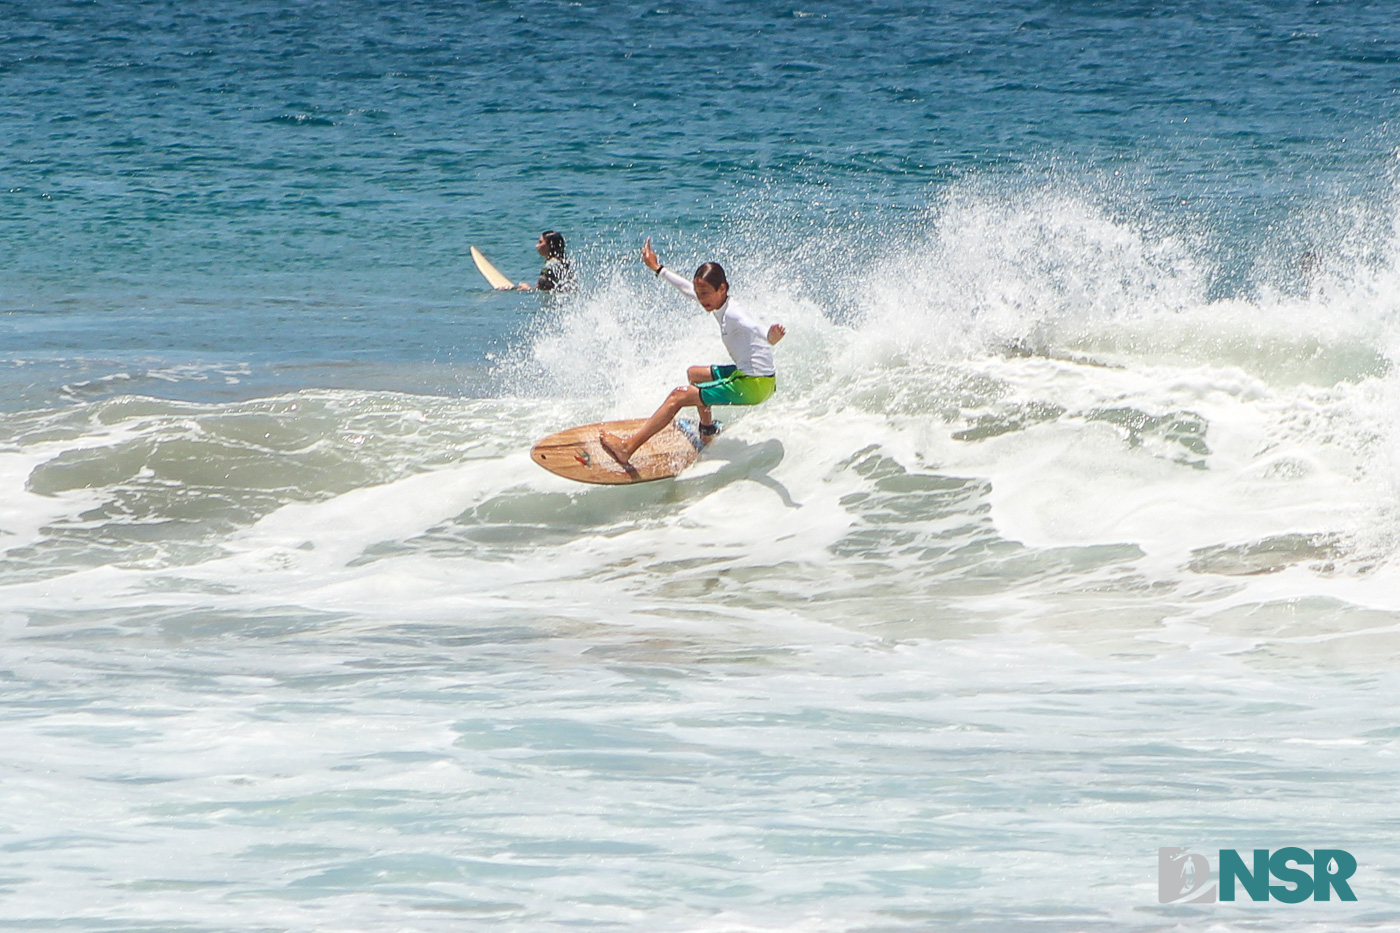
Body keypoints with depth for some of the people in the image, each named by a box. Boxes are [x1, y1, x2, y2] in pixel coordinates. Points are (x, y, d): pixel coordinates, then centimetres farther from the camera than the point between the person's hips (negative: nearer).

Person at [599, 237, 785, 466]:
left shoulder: (732, 315, -21)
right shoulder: (720, 305, 7)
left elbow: (759, 332, -42)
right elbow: (687, 287, 25)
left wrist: (771, 338, -66)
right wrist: (657, 269, 36)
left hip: (754, 386, -10)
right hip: (746, 374, 10)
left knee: (679, 396, -14)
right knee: (694, 374, 31)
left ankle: (627, 448, -17)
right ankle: (707, 431, 45)